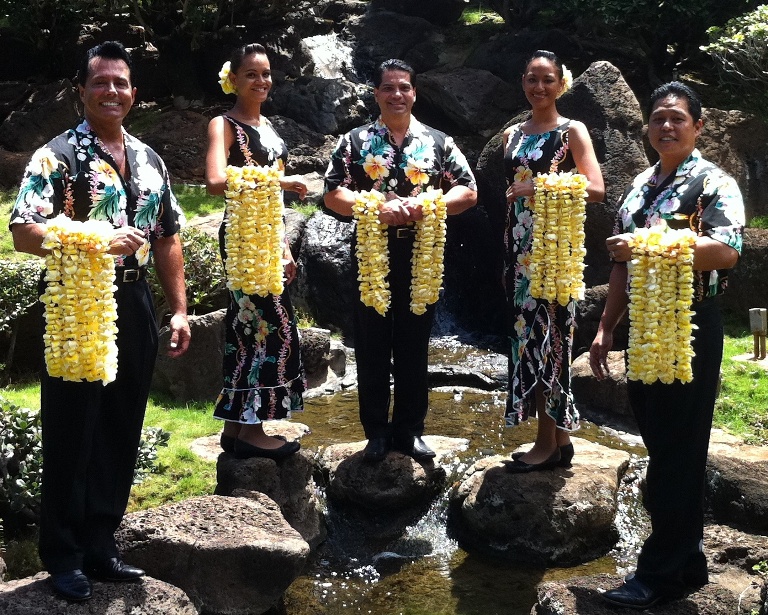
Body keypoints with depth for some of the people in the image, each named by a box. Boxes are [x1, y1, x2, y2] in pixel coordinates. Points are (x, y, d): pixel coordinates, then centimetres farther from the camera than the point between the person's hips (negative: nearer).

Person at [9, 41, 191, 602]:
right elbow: (24, 233, -16)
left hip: (135, 308, 6)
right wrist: (101, 242, -25)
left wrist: (180, 310, 9)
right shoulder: (57, 156, -6)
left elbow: (168, 239, 15)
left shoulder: (149, 160, 13)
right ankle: (64, 556, 17)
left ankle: (101, 546, 26)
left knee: (122, 433, 12)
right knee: (72, 436, 3)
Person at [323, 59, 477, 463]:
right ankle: (376, 432, 14)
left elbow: (468, 191, 4)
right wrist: (378, 208, -17)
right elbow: (333, 195, -2)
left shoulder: (438, 142, 8)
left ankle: (409, 429, 19)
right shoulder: (355, 142, 5)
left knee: (414, 346, 7)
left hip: (421, 255, 1)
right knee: (372, 346, 4)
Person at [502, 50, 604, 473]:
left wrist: (543, 187, -22)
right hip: (518, 246, 6)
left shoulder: (572, 131, -2)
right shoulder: (512, 135, 15)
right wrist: (506, 257, 15)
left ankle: (547, 443, 3)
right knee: (526, 332, 5)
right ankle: (560, 437, 14)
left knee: (546, 333, -6)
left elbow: (596, 189, -12)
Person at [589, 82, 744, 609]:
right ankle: (687, 560, 23)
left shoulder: (714, 184, -6)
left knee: (679, 450, -2)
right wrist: (606, 328, 15)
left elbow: (726, 250, -24)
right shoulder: (640, 185, 16)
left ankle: (661, 572, 5)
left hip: (690, 327, -7)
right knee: (658, 443, 11)